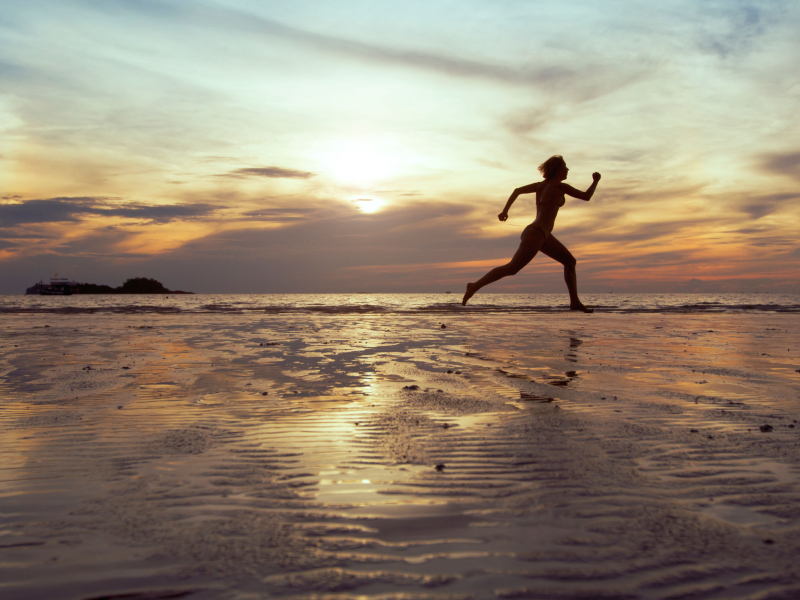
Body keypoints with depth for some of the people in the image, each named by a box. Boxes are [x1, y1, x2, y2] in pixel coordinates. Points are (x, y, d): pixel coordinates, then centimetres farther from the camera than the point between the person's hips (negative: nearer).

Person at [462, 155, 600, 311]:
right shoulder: (560, 186, -7)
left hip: (543, 235, 10)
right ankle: (475, 286, -6)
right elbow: (586, 197, 0)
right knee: (511, 269, -10)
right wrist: (596, 181, 15)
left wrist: (505, 211, 23)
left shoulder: (541, 185, 15)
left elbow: (517, 190, 20)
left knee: (570, 261, 11)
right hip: (535, 234, -10)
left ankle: (575, 302, 12)